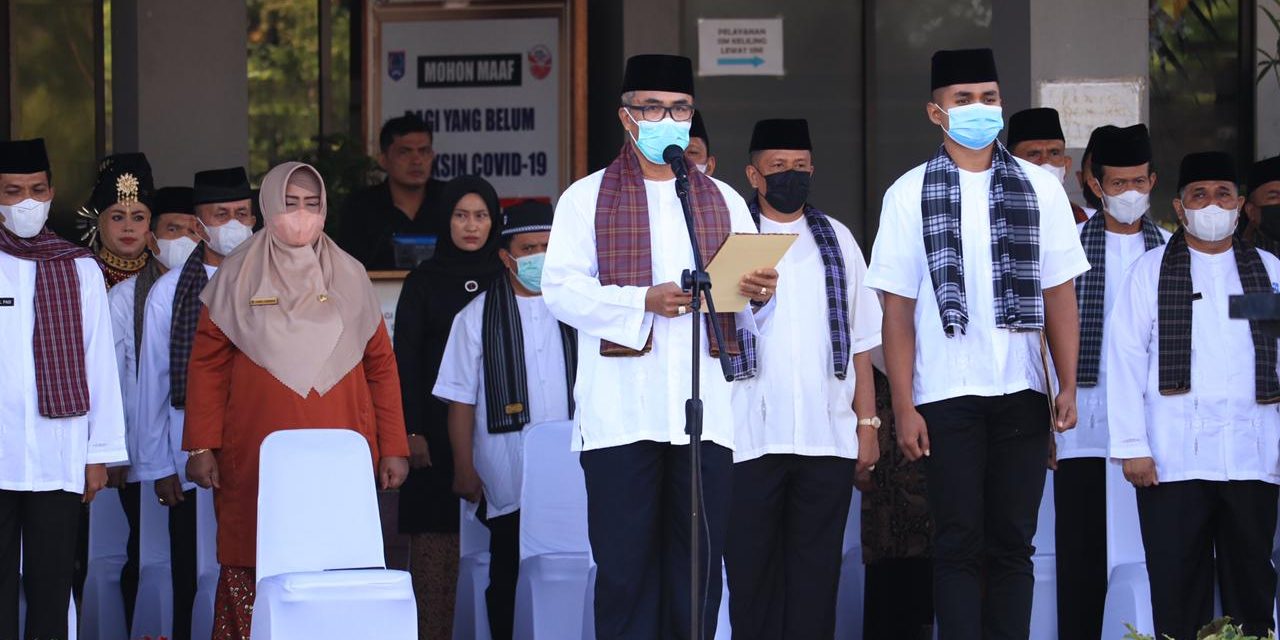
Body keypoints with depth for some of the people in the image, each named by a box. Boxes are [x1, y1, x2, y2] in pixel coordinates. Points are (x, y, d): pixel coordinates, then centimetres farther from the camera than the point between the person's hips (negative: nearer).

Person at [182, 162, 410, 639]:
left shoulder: (349, 276, 12)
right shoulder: (238, 277, 7)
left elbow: (381, 366, 12)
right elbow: (208, 365, 4)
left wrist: (394, 447, 6)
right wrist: (201, 446, -4)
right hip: (256, 462, -1)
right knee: (252, 571, -6)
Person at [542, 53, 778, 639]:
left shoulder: (724, 202, 19)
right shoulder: (587, 199, 9)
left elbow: (747, 318, 15)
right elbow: (561, 289, -4)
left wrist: (760, 296, -9)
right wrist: (645, 301, -17)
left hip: (704, 411, 3)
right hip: (620, 410, -3)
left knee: (698, 567, 1)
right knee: (625, 564, -4)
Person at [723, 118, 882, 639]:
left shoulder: (837, 240, 15)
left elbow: (861, 341, 13)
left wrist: (867, 424, 8)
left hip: (828, 437, 2)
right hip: (750, 437, -2)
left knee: (816, 572, 4)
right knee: (751, 571, 0)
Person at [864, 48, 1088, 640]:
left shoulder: (1040, 188, 6)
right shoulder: (910, 194, 2)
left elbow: (1059, 295, 6)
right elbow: (898, 309, 0)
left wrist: (1068, 386, -2)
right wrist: (903, 408, -5)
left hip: (1022, 392, 2)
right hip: (946, 395, -2)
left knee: (1013, 542, 5)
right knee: (959, 545, 1)